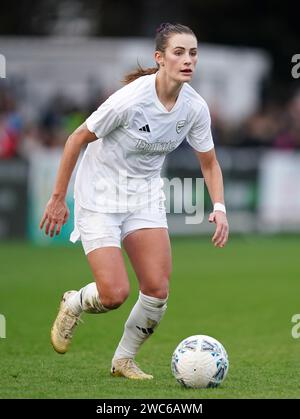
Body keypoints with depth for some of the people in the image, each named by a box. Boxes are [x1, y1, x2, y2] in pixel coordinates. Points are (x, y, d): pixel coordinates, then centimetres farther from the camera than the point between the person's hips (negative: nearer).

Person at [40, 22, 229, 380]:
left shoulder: (195, 108, -8)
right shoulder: (132, 99, -25)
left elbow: (209, 163, 6)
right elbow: (77, 139, -14)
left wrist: (219, 208, -11)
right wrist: (58, 198, -9)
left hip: (146, 196, 5)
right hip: (100, 196, -5)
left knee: (158, 290, -8)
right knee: (115, 294, -13)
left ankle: (124, 360, 16)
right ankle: (72, 305, 23)